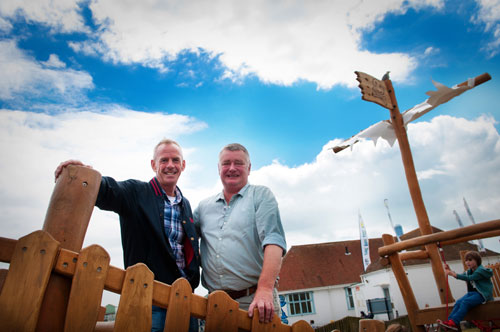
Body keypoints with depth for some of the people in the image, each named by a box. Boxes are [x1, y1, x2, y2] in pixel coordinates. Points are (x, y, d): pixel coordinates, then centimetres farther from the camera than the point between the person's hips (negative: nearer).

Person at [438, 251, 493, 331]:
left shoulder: (481, 270, -9)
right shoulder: (469, 271, 16)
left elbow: (469, 278, -21)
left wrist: (455, 275, -31)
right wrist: (450, 271, -9)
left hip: (482, 294, -7)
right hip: (472, 292, 7)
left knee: (465, 302, -30)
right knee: (458, 302, -19)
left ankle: (454, 322, -37)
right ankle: (449, 321, -29)